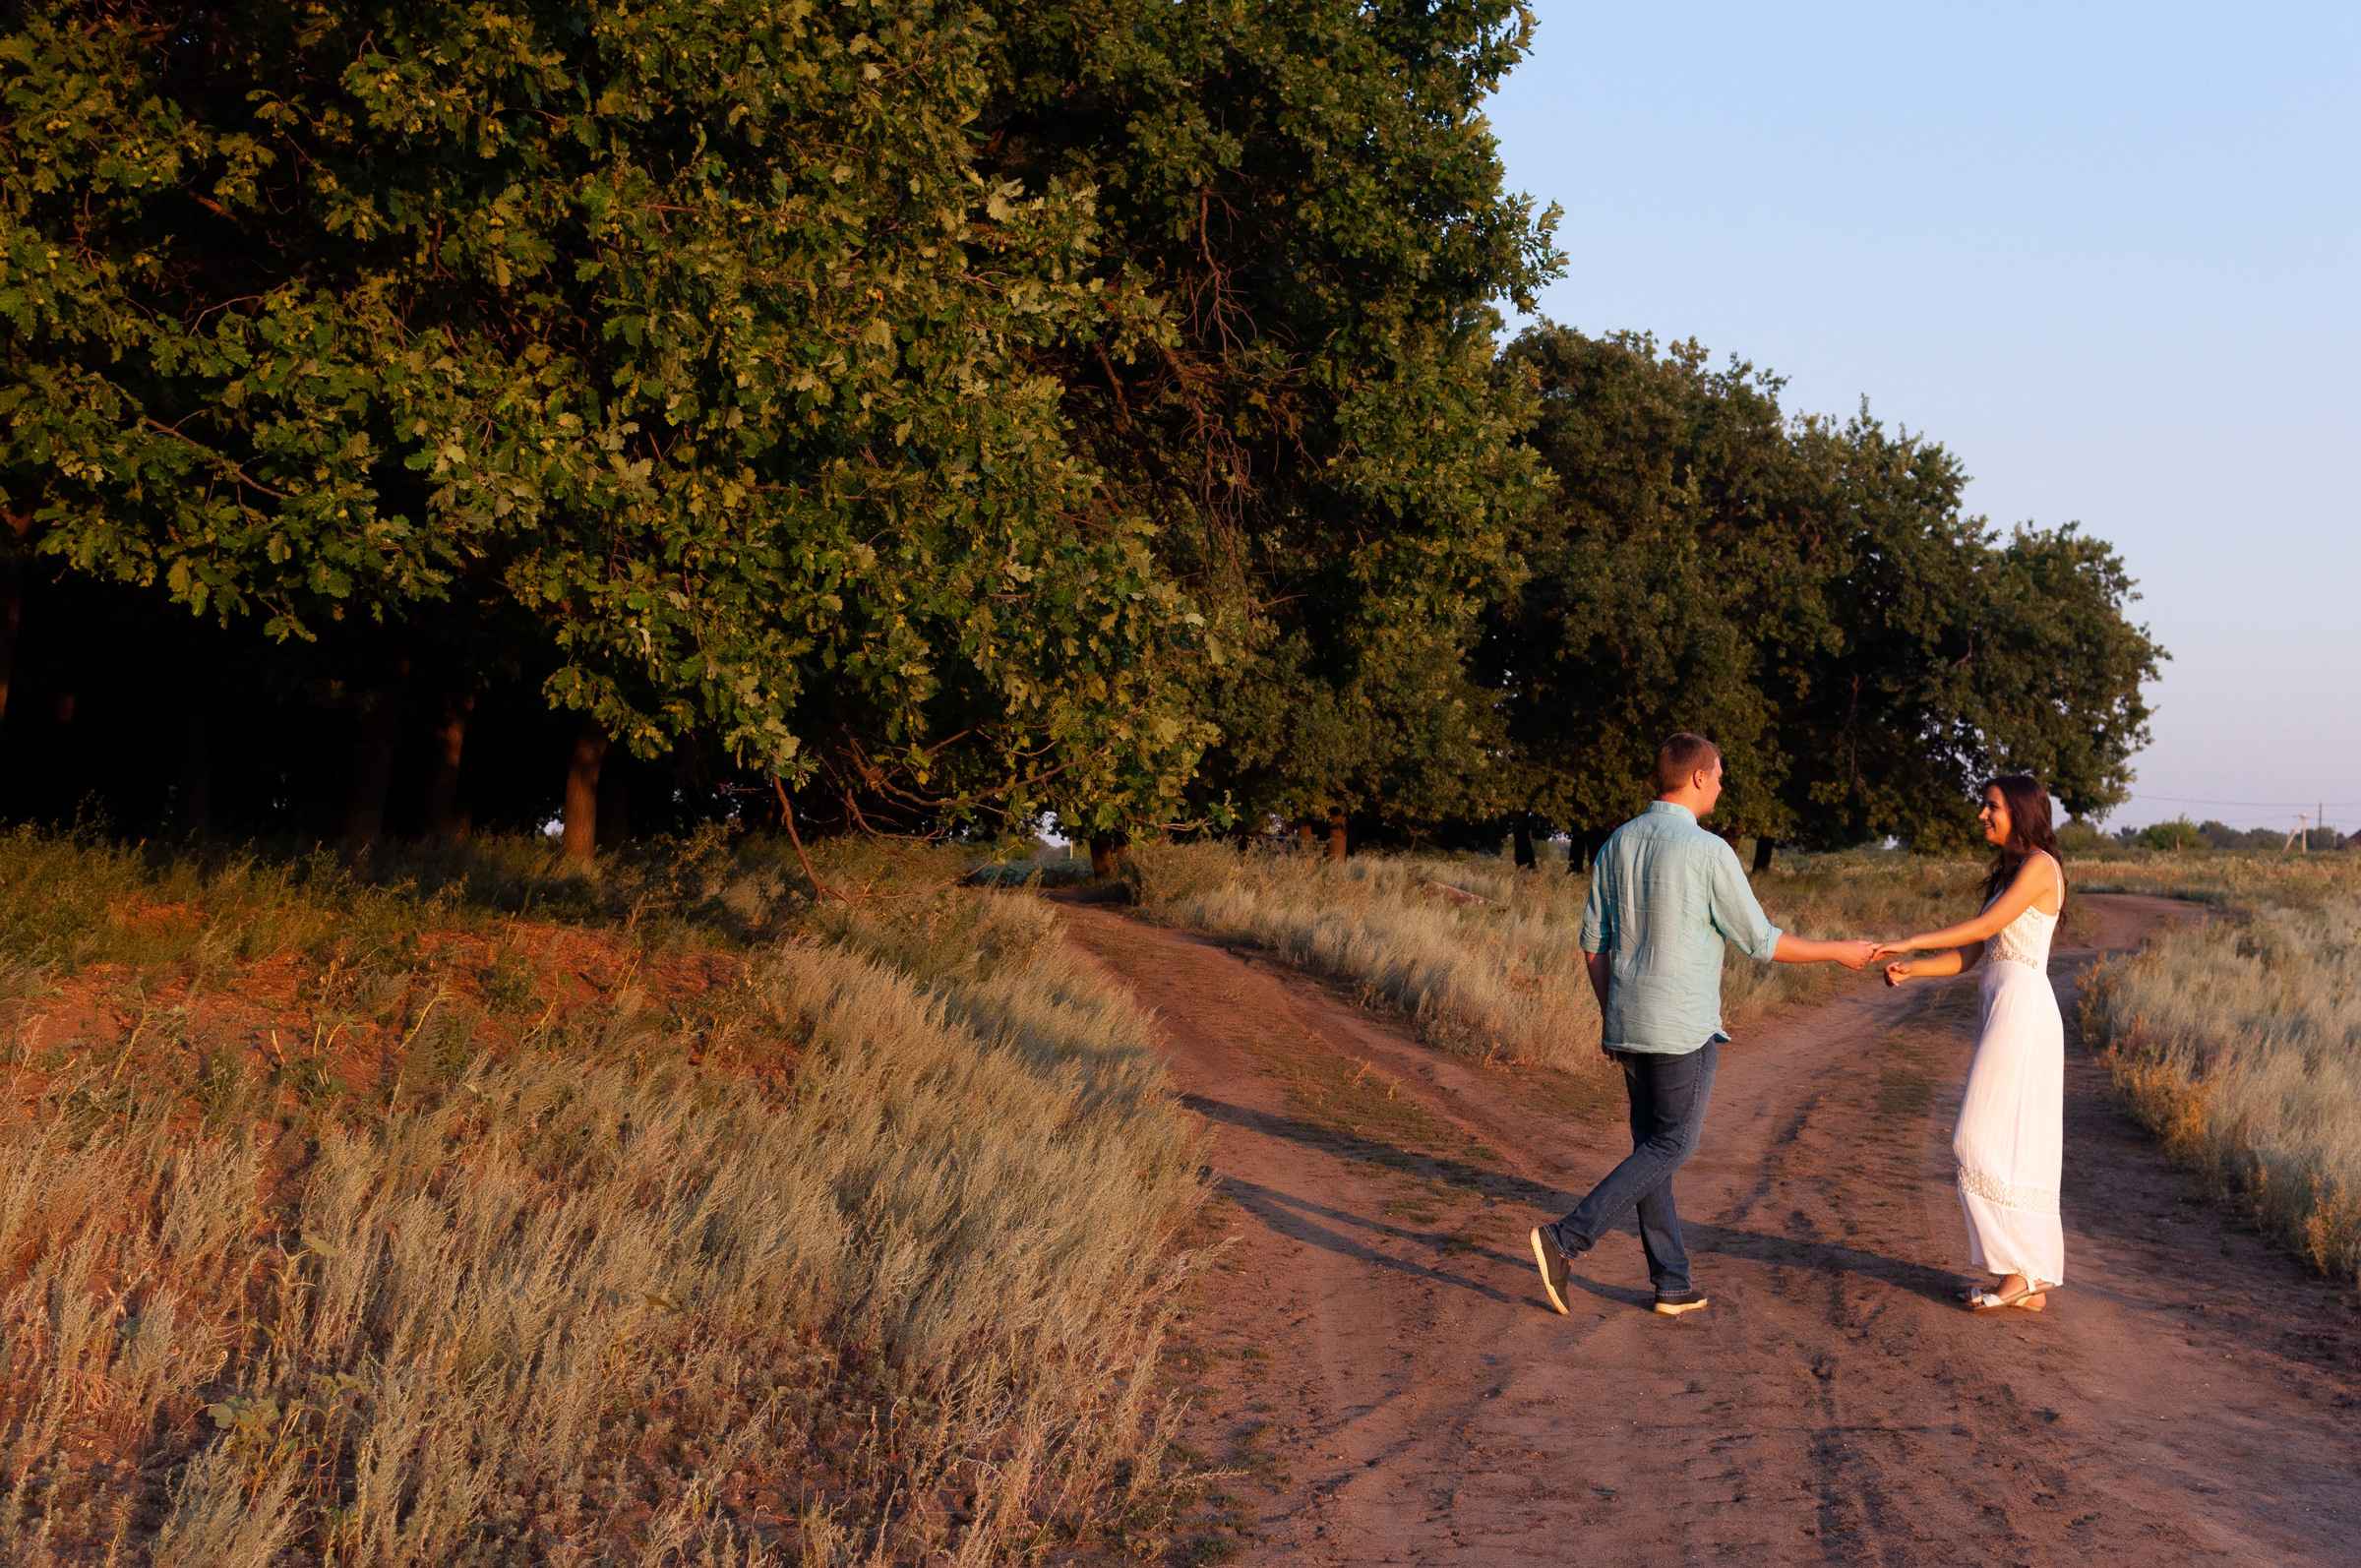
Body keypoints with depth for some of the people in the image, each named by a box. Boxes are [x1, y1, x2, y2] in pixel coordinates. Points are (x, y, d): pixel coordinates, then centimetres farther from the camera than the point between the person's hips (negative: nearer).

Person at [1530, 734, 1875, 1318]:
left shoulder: (1618, 844, 6)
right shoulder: (1708, 852, -14)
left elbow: (1594, 939, 9)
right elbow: (1759, 941, -8)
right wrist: (1838, 952, 5)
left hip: (1629, 1023, 7)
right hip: (1684, 1027, -7)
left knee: (1652, 1145, 12)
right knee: (1671, 1147, 2)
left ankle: (1672, 1283, 14)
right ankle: (1567, 1239, -9)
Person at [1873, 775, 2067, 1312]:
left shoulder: (2039, 865, -9)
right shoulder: (2008, 873, 19)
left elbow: (1982, 928, -16)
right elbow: (1970, 955, 15)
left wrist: (1907, 943, -16)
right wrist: (1908, 970, 2)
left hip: (2022, 1010, -10)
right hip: (2003, 1011, 10)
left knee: (1988, 1143, -8)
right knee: (2015, 1147, 9)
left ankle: (2019, 1272, -3)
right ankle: (2029, 1281, 13)